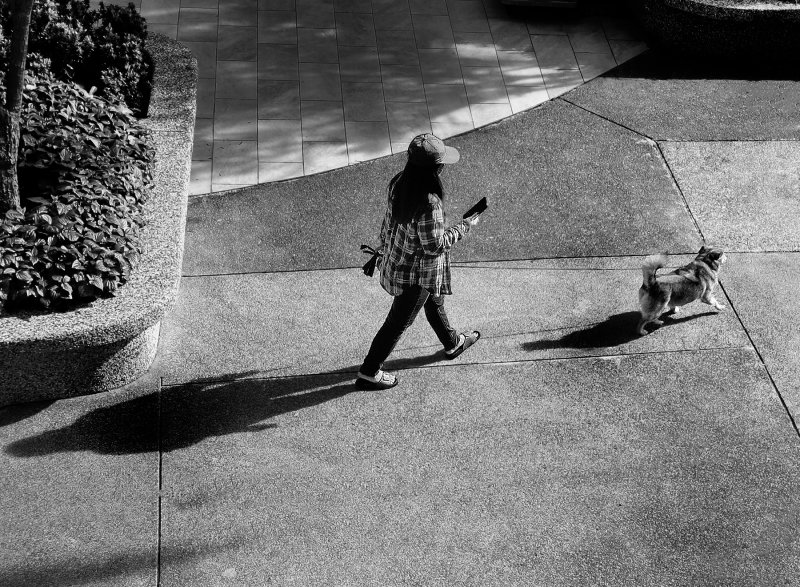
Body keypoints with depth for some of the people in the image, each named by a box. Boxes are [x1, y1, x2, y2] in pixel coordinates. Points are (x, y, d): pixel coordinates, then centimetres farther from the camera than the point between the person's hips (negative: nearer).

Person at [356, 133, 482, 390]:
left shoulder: (399, 182, -13)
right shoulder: (428, 204, -38)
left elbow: (388, 220, 2)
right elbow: (435, 246, -27)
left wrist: (384, 249, 17)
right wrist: (464, 226, -14)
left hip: (396, 260, 9)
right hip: (417, 273, -9)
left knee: (434, 302, 32)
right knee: (398, 322, 12)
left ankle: (452, 343, 58)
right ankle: (368, 373, 28)